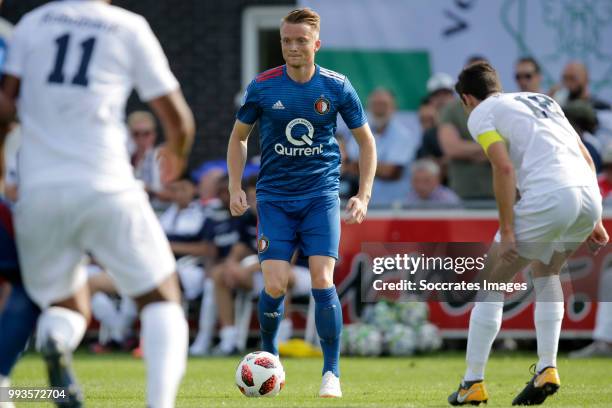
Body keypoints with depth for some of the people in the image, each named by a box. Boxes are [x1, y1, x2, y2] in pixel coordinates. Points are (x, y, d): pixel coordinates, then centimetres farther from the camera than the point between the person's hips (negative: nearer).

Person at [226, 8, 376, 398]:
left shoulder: (337, 87, -4)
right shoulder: (263, 87, -4)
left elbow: (366, 139, 8)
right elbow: (239, 137, 12)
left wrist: (363, 195, 0)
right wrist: (236, 187, 1)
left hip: (321, 196, 0)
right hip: (274, 199, 0)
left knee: (322, 281, -14)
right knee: (274, 286, -10)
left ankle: (332, 373, -3)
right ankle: (269, 358, 16)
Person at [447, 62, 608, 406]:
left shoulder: (481, 114, 9)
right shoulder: (542, 100, 30)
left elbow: (504, 168, -6)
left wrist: (507, 231, -6)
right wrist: (593, 220, 25)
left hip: (548, 197, -6)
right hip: (590, 196, 6)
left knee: (491, 283, 9)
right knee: (546, 273, 29)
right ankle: (547, 370, 18)